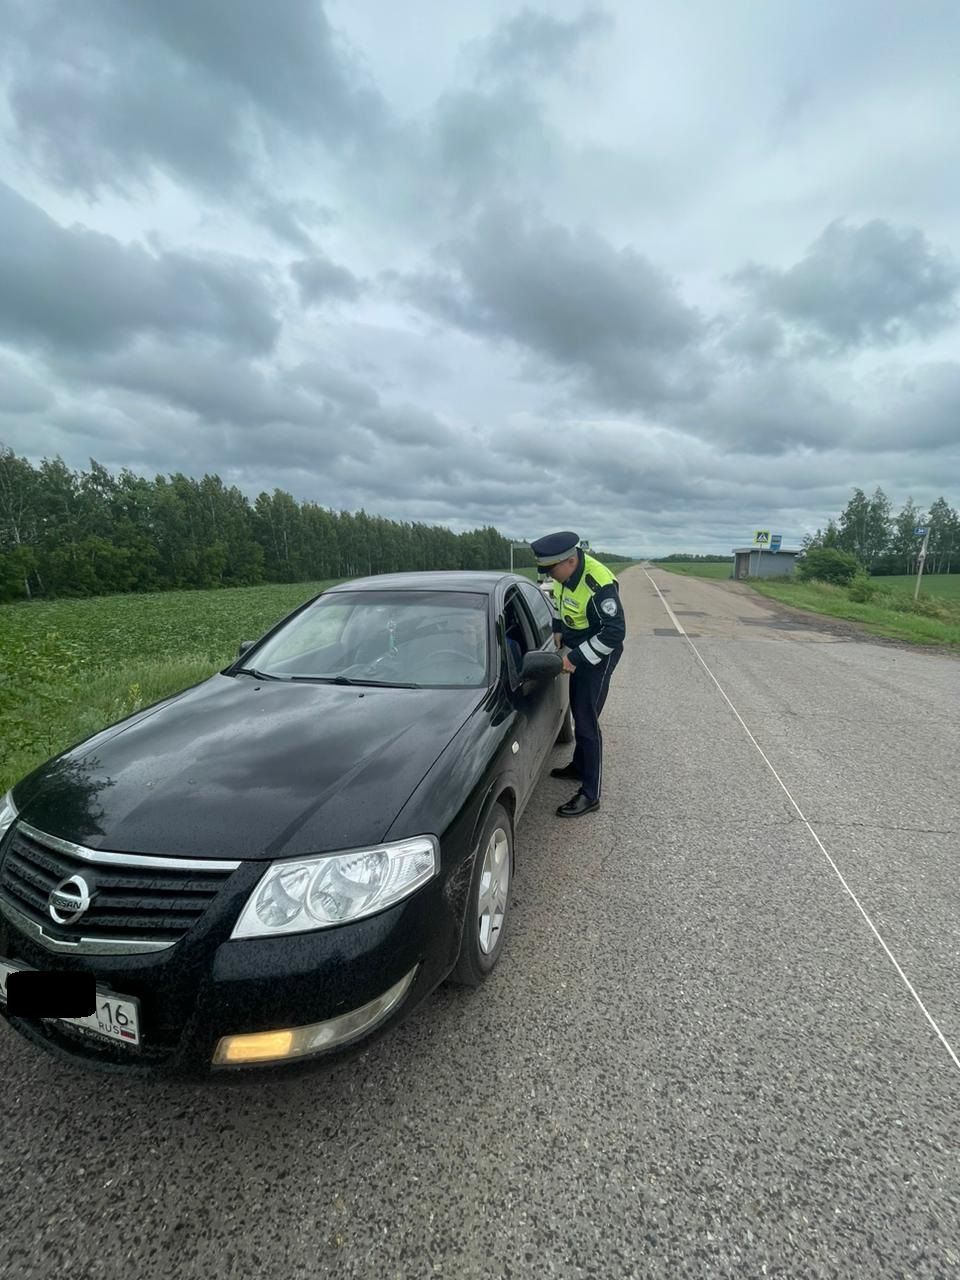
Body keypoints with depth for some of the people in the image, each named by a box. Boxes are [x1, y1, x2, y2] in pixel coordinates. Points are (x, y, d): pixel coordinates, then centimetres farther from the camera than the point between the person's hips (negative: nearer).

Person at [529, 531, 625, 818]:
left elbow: (615, 632, -29)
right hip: (577, 652, 9)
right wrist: (558, 631, 3)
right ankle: (579, 766, 41)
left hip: (597, 658, -9)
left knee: (586, 723, -6)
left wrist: (576, 658, -26)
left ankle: (590, 795, 5)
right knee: (578, 712, 21)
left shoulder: (599, 586, -31)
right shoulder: (566, 572, -4)